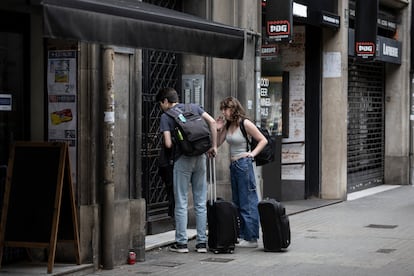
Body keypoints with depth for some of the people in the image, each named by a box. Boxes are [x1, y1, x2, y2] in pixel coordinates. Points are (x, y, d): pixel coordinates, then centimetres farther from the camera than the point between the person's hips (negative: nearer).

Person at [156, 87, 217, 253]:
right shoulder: (194, 108, 11)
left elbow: (168, 144, -11)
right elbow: (212, 122, -1)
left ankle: (181, 242, 6)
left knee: (181, 203, 4)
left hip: (182, 160, -4)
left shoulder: (166, 117, -1)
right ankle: (202, 242, 10)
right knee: (201, 203, 8)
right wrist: (213, 146, 4)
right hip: (200, 158, 4)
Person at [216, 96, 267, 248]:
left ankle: (251, 238, -2)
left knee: (248, 203, -5)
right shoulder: (227, 125, 10)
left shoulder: (245, 124, -10)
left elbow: (263, 140, -5)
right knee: (237, 203, 12)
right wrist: (218, 130, 1)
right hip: (233, 166, 9)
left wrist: (252, 153, -13)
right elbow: (217, 144, 13)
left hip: (244, 164, -9)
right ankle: (242, 235, 19)